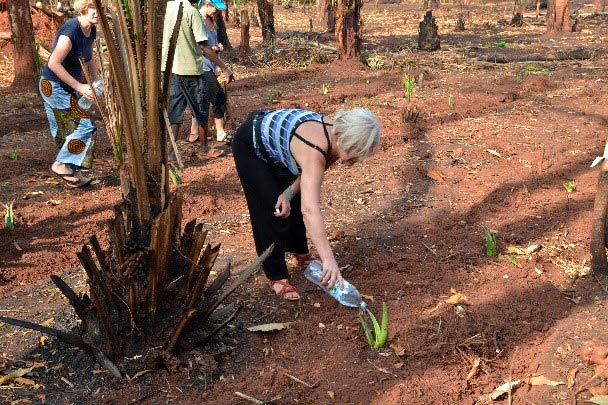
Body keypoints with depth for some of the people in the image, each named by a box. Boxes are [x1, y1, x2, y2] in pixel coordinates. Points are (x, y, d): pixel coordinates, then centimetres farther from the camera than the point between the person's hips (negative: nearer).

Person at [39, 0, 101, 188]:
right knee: (85, 126, -10)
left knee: (69, 130, 11)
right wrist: (79, 86, -24)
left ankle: (73, 174, 19)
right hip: (53, 86, -9)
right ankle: (61, 164, 2)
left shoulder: (91, 31, 2)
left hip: (68, 87, 9)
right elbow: (53, 63, -26)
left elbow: (89, 58, 19)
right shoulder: (71, 31, -24)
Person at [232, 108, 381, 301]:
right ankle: (276, 277, 6)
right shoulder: (315, 149, -44)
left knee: (294, 204, 16)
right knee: (271, 212, -9)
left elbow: (310, 173, -6)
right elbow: (310, 210, -54)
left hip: (275, 145, 8)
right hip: (250, 147, -8)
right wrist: (328, 259, -59)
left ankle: (300, 252, 41)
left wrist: (288, 193, -23)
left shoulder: (337, 139, -20)